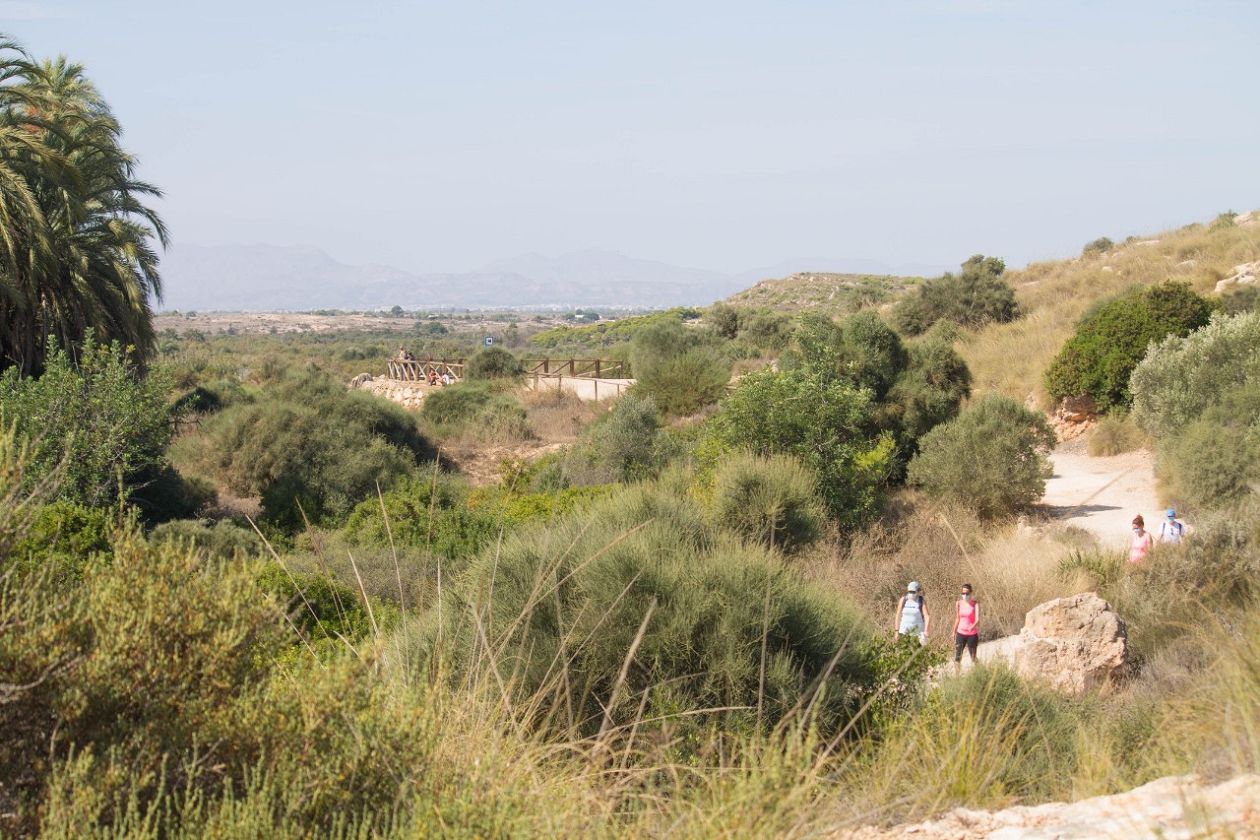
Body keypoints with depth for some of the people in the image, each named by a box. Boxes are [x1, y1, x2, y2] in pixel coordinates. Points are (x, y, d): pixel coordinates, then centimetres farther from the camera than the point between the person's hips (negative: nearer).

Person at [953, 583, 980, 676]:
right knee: (957, 657, -6)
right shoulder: (959, 604, 2)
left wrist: (973, 626, -41)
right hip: (961, 633, 2)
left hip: (972, 634, -2)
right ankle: (956, 677, -2)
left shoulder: (975, 604, -8)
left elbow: (977, 619, -20)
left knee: (973, 658, 9)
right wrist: (954, 632, 19)